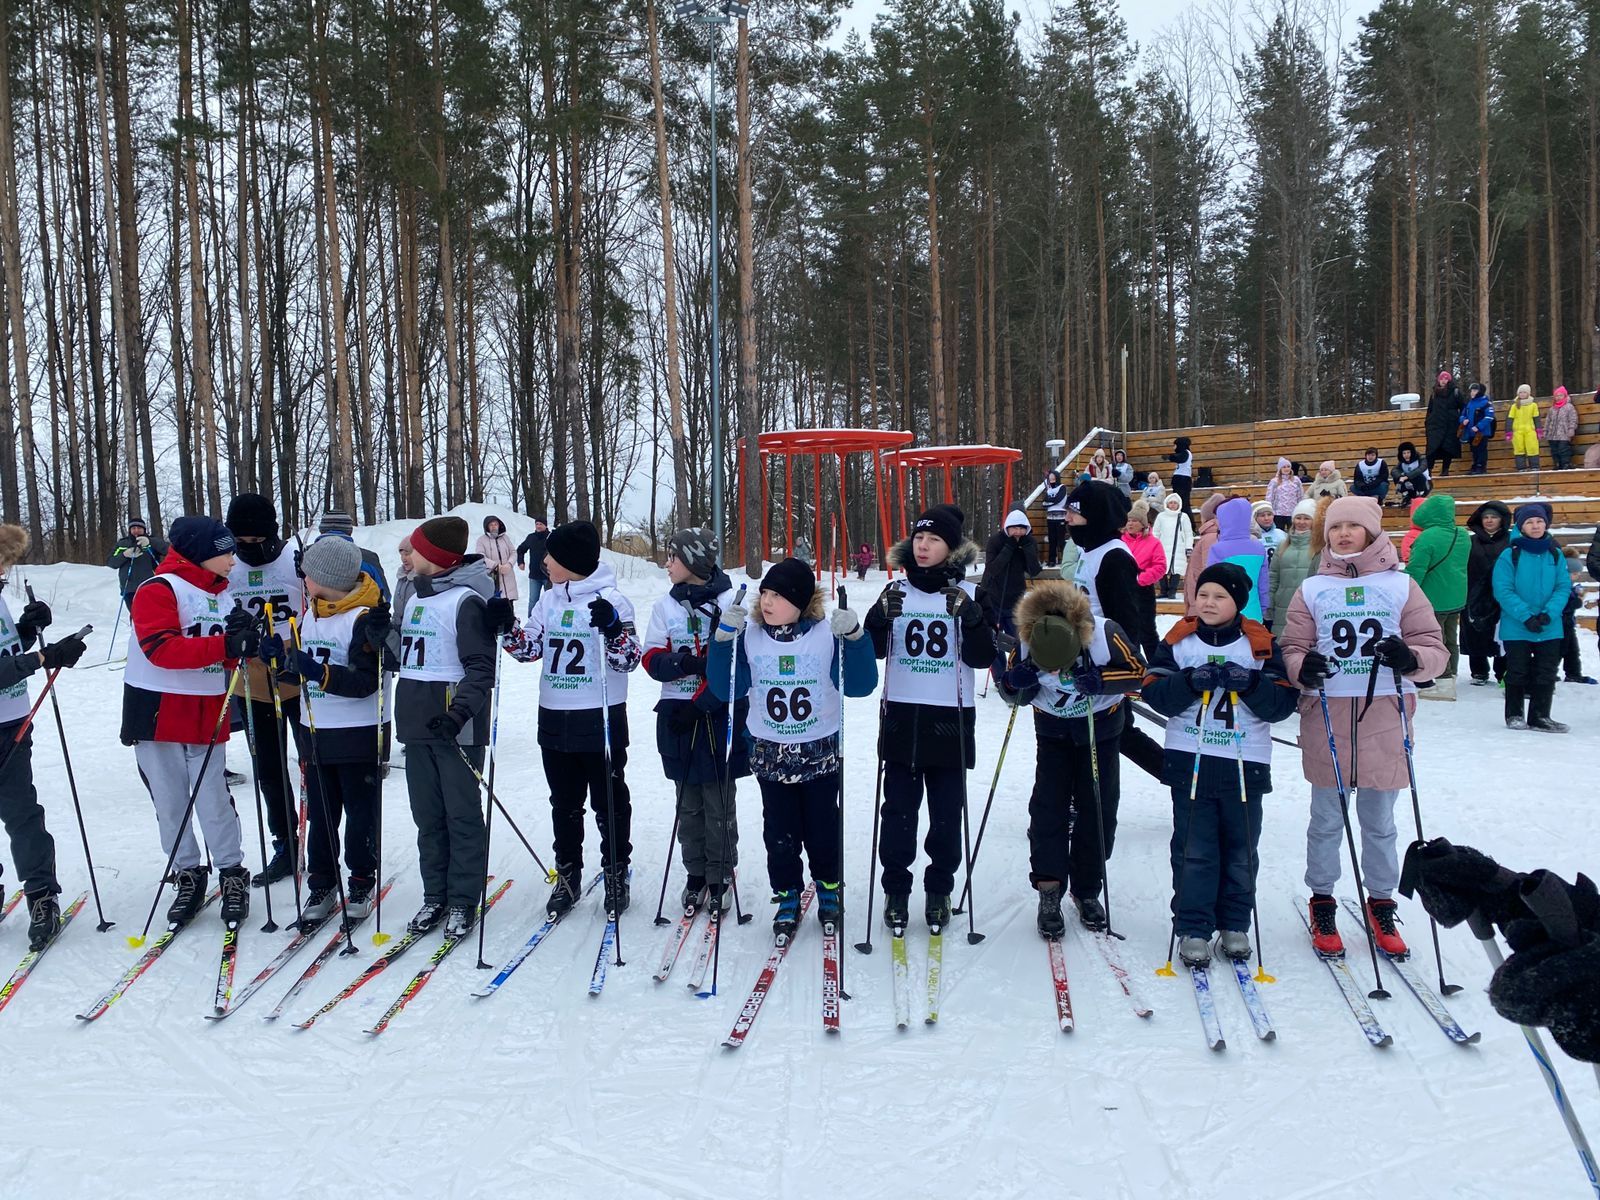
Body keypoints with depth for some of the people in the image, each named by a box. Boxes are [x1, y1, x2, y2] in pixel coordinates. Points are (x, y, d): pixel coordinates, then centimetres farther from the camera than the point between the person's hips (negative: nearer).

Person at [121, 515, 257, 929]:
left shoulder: (223, 596, 12)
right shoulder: (159, 589, -10)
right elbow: (160, 647, -23)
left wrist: (245, 642, -8)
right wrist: (222, 646, -29)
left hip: (206, 716, 4)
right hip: (158, 712, -4)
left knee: (214, 799, 0)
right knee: (170, 802, 5)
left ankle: (233, 875, 11)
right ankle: (187, 876, 17)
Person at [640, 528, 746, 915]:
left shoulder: (731, 602, -6)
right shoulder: (666, 607, 8)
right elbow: (652, 660, 5)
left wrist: (700, 704, -16)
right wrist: (684, 663, -17)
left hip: (721, 714, -4)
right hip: (678, 715, 4)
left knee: (719, 803, 0)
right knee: (688, 803, 10)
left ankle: (721, 877, 12)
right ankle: (696, 875, 21)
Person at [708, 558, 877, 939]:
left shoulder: (828, 634, -11)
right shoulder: (749, 635, -5)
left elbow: (861, 685, -12)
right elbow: (726, 689, -7)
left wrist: (854, 637, -24)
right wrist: (724, 639, -17)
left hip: (821, 754, -1)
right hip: (770, 755, 1)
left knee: (823, 830, 12)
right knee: (780, 834, 8)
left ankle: (830, 890, 34)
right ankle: (787, 898, 25)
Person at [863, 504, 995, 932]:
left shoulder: (970, 595, 0)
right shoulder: (896, 591, 6)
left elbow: (983, 658, -7)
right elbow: (872, 649, 1)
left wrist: (971, 618, -24)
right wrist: (880, 616, -18)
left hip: (950, 719, -1)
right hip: (901, 716, 1)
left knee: (946, 812, 6)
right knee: (899, 808, 4)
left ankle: (939, 889, 20)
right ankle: (895, 889, 15)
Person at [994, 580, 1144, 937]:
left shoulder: (1105, 634, -30)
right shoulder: (1025, 643, -23)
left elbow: (1138, 671, -17)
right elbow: (1016, 695, -10)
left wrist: (1100, 680, -33)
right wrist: (1012, 683, -33)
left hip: (1101, 729, -1)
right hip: (1053, 732, 1)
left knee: (1098, 809, 2)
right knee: (1048, 807, -10)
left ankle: (1087, 890, 16)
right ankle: (1049, 890, -8)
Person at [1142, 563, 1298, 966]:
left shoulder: (1261, 645, 1)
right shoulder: (1178, 641, 2)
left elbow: (1283, 703, -3)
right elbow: (1154, 693, -4)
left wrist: (1251, 683, -19)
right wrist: (1189, 681, -20)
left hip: (1245, 763, 1)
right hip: (1189, 761, 0)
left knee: (1241, 850, 9)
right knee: (1193, 850, 1)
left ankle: (1234, 925, 23)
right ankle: (1193, 930, 8)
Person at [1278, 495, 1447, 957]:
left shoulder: (1400, 586, 5)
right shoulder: (1312, 589, 7)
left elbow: (1434, 649, 3)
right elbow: (1291, 648, 5)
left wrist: (1412, 658, -19)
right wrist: (1302, 668, -18)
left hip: (1384, 716, 0)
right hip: (1326, 716, 0)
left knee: (1380, 820, 9)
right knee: (1327, 818, 7)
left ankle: (1381, 905, 24)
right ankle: (1322, 904, 20)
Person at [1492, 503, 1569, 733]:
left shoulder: (1555, 554, 3)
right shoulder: (1510, 554, -9)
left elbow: (1564, 587, 0)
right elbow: (1503, 590, -12)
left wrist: (1549, 613, -15)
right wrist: (1526, 616, -18)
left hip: (1550, 627, 3)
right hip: (1516, 628, -3)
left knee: (1546, 673, 8)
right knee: (1517, 672, 8)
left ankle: (1540, 716, 19)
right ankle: (1514, 715, 22)